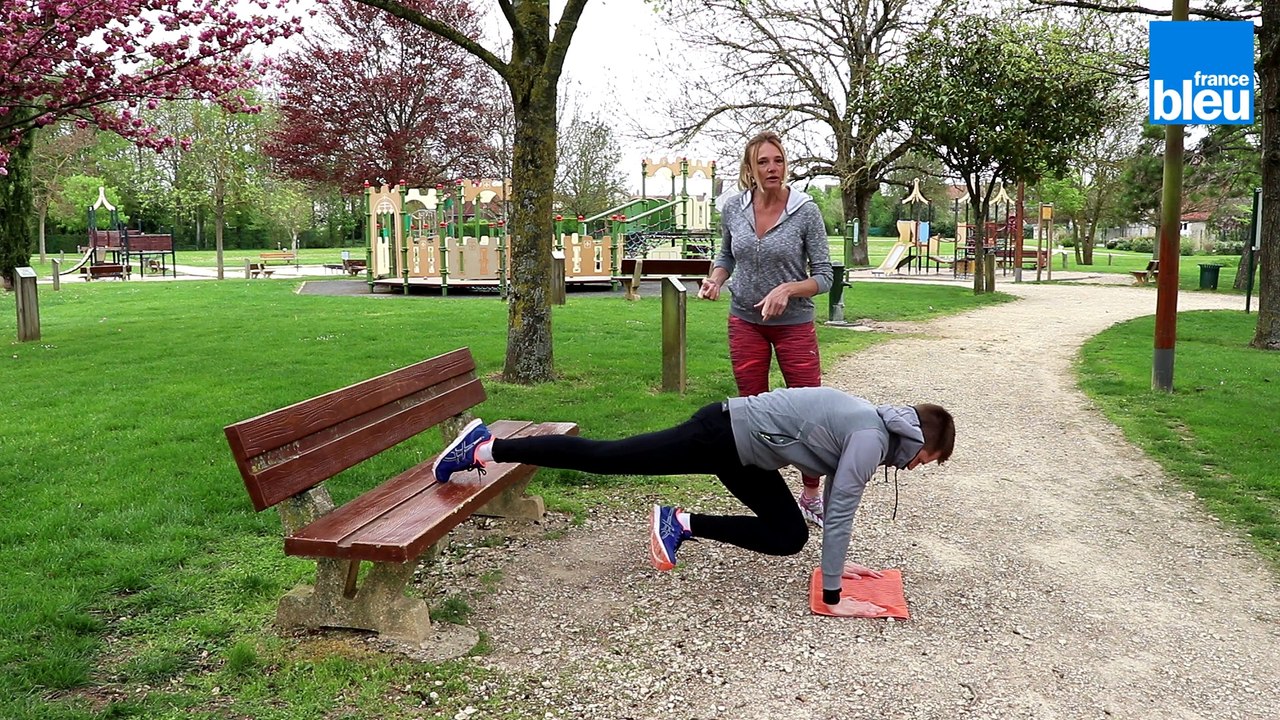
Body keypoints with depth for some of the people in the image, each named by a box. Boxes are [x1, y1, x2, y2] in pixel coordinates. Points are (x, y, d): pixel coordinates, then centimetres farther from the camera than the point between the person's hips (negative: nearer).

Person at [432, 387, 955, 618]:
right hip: (724, 436, -9)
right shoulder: (871, 440, -18)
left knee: (790, 536, 10)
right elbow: (840, 514, -20)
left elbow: (833, 497, 22)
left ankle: (681, 524, 12)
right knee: (601, 457, -3)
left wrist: (836, 562, 25)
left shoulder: (870, 423, 11)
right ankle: (485, 449, 6)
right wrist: (832, 598, -14)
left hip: (743, 453, 9)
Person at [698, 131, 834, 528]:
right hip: (745, 322, 3)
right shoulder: (733, 209, -3)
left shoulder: (806, 211, -12)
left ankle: (810, 496, 19)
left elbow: (823, 276, -9)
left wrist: (787, 289, -26)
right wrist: (715, 279, -6)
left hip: (794, 324, -2)